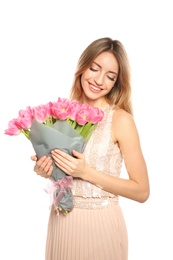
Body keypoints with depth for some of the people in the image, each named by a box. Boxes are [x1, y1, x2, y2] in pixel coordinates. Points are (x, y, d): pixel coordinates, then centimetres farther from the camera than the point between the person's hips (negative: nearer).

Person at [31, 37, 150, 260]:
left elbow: (142, 191, -12)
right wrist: (46, 169, -9)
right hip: (61, 219, 4)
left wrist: (87, 172, -20)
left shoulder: (120, 119, -13)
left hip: (100, 223, -4)